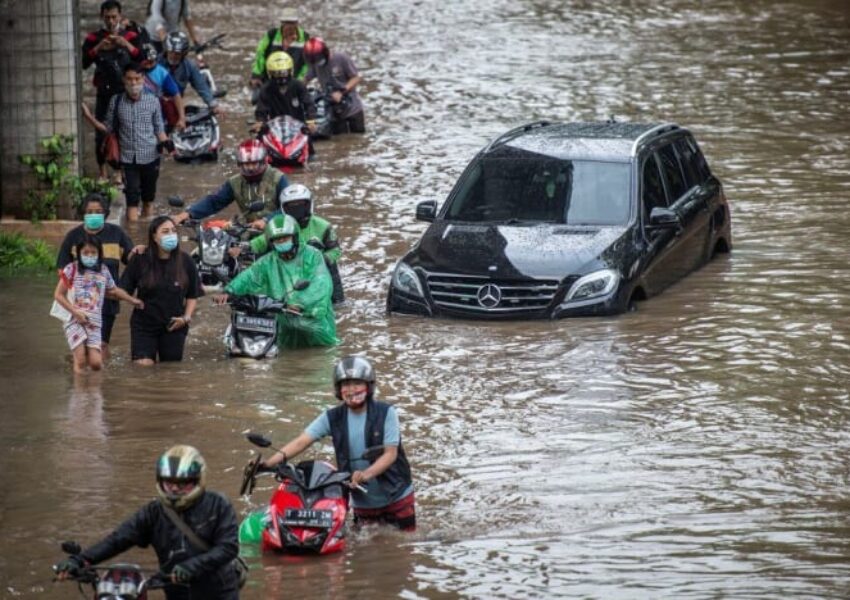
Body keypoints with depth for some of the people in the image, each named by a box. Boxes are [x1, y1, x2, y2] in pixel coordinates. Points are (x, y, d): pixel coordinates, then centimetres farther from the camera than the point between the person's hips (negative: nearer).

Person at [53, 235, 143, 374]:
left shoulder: (103, 270, 10)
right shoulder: (72, 269, -1)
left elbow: (113, 290, 28)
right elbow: (59, 295, 0)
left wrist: (132, 300, 34)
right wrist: (75, 311, -9)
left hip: (95, 322, 3)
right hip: (75, 321, -3)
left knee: (96, 363, -8)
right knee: (80, 362, -12)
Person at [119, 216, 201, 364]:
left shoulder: (185, 262, -2)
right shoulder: (140, 260, -6)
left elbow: (193, 295, 7)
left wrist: (187, 317, -5)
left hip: (173, 326, 2)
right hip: (144, 326, -2)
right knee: (143, 368, -13)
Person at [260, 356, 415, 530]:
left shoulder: (386, 413, -12)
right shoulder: (333, 418, -4)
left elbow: (390, 454, -17)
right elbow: (302, 441, -12)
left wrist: (366, 474, -36)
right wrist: (271, 461, -28)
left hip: (397, 497, -2)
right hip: (362, 501, 2)